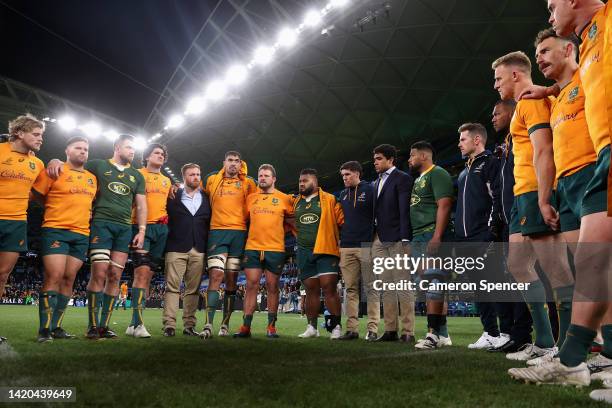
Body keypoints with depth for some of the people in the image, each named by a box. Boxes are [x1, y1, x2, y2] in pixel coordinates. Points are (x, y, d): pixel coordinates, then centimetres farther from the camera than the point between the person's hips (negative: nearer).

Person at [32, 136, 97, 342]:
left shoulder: (92, 178, 16)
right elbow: (37, 194, 1)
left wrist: (84, 213, 11)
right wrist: (59, 210, 1)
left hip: (82, 234, 5)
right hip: (56, 230, -5)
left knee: (68, 279, 4)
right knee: (54, 276, -13)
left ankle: (56, 327, 11)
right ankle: (45, 329, -9)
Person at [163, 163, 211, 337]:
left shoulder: (206, 199, 14)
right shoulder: (173, 197, 7)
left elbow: (211, 223, 15)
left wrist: (209, 246, 7)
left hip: (199, 250, 3)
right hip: (176, 249, -2)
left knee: (194, 289, 3)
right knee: (172, 287, -6)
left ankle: (189, 326, 8)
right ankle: (169, 325, -5)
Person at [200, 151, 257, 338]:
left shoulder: (248, 183, 10)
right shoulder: (212, 180, 12)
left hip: (239, 233, 1)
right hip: (217, 232, -1)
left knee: (231, 280, 4)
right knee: (215, 276, -14)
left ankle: (225, 325, 10)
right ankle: (208, 325, -17)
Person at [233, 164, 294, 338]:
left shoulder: (285, 199, 5)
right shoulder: (250, 198, 11)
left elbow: (292, 220, 13)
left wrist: (277, 231, 4)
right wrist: (258, 231, 8)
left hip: (275, 249, -1)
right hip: (252, 248, 2)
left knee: (272, 287, 4)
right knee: (251, 286, 0)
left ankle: (271, 327, 12)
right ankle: (246, 326, 3)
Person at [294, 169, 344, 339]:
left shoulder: (329, 200, -2)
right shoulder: (296, 203, 13)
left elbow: (342, 221, -3)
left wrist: (336, 239, -4)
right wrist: (301, 238, 15)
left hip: (325, 250, -5)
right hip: (304, 253, 5)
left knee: (329, 287, -10)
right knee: (311, 290, 9)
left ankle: (336, 326, -3)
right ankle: (312, 327, 16)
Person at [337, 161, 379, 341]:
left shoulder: (370, 190, 2)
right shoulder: (343, 194, 18)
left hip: (366, 245, -5)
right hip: (346, 247, 6)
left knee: (371, 288, -3)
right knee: (351, 289, 6)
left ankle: (372, 329, 0)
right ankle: (352, 328, 9)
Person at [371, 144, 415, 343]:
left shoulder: (402, 178, -2)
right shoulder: (377, 183, 21)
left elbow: (405, 210, -10)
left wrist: (405, 239, -17)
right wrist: (373, 236, 9)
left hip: (397, 239, -8)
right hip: (379, 240, 8)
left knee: (403, 287, -6)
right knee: (386, 287, 8)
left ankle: (407, 332, -2)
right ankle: (390, 330, 12)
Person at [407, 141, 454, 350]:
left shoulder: (438, 174, -4)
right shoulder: (418, 179, 24)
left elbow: (444, 206, -15)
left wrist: (436, 237, -23)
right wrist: (412, 240, 17)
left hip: (433, 237, -9)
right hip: (419, 238, 10)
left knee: (433, 284, -13)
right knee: (431, 287, 8)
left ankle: (433, 334, -12)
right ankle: (442, 334, 12)